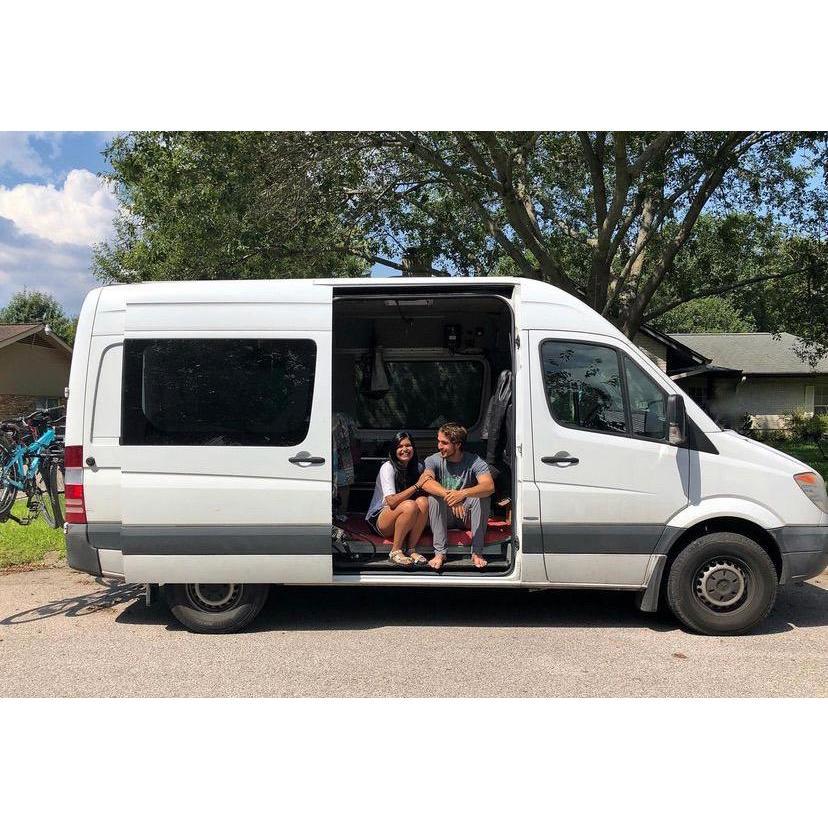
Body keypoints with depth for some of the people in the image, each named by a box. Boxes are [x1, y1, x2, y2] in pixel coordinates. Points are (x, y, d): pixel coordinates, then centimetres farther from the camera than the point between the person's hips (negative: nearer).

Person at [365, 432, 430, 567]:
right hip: (380, 520, -5)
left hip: (407, 523, 5)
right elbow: (391, 501, -24)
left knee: (423, 502, -24)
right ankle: (395, 551, -19)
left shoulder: (418, 467, 3)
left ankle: (411, 549, -18)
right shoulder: (388, 467, -14)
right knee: (410, 506, -33)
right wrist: (416, 485, -25)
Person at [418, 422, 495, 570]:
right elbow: (424, 482, -30)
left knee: (482, 496, -27)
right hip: (444, 518, 1)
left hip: (467, 516, -1)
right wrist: (449, 495, -46)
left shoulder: (474, 461, -12)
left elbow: (489, 486, -30)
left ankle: (477, 552, -22)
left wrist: (463, 493, -47)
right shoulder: (434, 460, -9)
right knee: (434, 496, -28)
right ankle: (440, 552, -26)